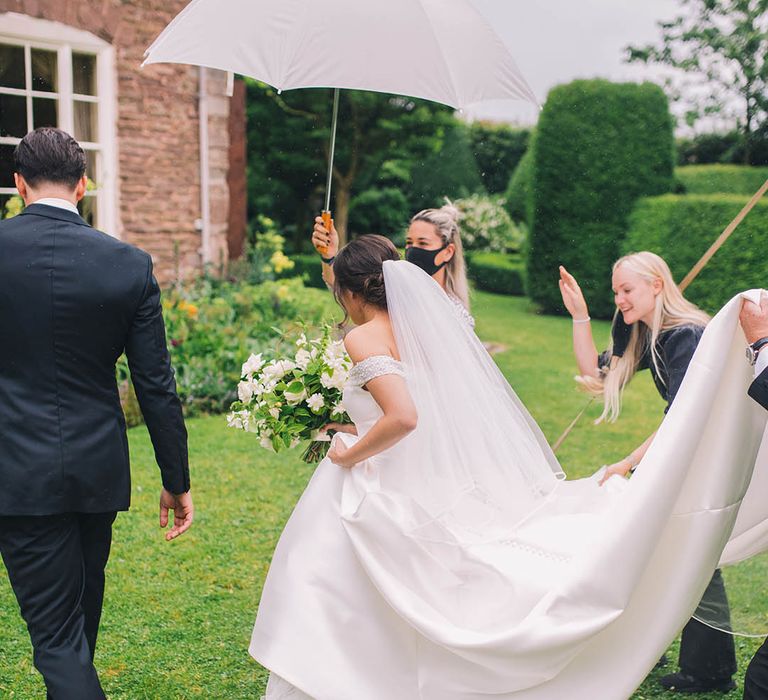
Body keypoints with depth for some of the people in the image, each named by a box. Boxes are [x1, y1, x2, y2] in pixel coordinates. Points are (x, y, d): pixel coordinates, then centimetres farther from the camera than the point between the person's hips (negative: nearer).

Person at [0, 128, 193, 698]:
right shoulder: (130, 264, -5)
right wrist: (178, 481, 6)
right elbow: (157, 387, -3)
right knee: (81, 614, 24)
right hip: (99, 469, 3)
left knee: (55, 633, 2)